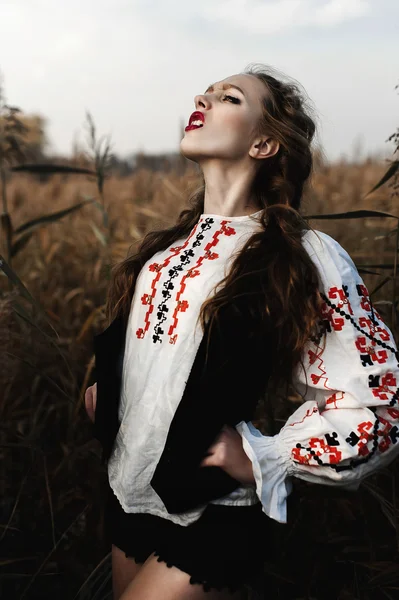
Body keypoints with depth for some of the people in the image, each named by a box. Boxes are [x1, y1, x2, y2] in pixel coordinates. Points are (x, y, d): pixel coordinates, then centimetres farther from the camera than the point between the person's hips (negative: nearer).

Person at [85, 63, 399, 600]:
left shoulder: (305, 258, -15)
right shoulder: (173, 244, 5)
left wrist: (257, 461, -16)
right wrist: (102, 386, 6)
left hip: (212, 520, -6)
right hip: (128, 496, 7)